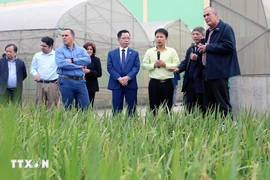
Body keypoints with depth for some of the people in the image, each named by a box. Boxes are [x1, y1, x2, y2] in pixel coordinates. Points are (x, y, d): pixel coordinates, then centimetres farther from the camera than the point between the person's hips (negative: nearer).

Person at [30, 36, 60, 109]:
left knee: (52, 106, -2)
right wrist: (35, 74, -3)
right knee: (39, 105, 0)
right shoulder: (37, 55, 15)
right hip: (40, 84, 3)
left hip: (53, 84, -3)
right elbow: (32, 68, 17)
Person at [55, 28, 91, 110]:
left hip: (80, 81, 3)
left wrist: (73, 60, -12)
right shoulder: (59, 50, 3)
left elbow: (88, 59, -5)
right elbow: (61, 63, -14)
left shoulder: (81, 49, 12)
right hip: (66, 81, -2)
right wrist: (78, 66, -8)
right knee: (67, 108, 5)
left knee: (85, 106, 1)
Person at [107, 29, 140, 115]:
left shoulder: (135, 53, 11)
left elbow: (136, 67, 0)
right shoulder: (111, 53, 10)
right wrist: (119, 78, -14)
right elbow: (110, 67, 0)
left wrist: (128, 77, -16)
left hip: (131, 84, 1)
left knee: (132, 109, 3)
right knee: (116, 109, 1)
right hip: (116, 84, -1)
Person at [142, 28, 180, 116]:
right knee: (153, 107, 4)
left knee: (167, 108, 4)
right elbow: (143, 65, 3)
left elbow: (177, 65, -2)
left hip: (167, 82, 0)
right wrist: (153, 65, -11)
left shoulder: (172, 51, 5)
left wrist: (165, 64, -12)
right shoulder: (149, 51, 7)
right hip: (154, 82, 0)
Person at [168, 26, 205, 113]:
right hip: (189, 82, 8)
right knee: (188, 108, 11)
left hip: (200, 83, -7)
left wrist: (197, 59, -26)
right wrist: (178, 69, -2)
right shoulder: (190, 49, 19)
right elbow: (185, 62, 15)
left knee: (201, 108, 1)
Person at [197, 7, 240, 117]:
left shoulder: (225, 28, -6)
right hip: (208, 73, 9)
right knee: (208, 106, 12)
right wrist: (202, 48, 6)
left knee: (223, 105, -5)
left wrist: (207, 47, -14)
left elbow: (228, 46, -20)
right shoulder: (208, 31, 20)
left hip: (219, 73, -9)